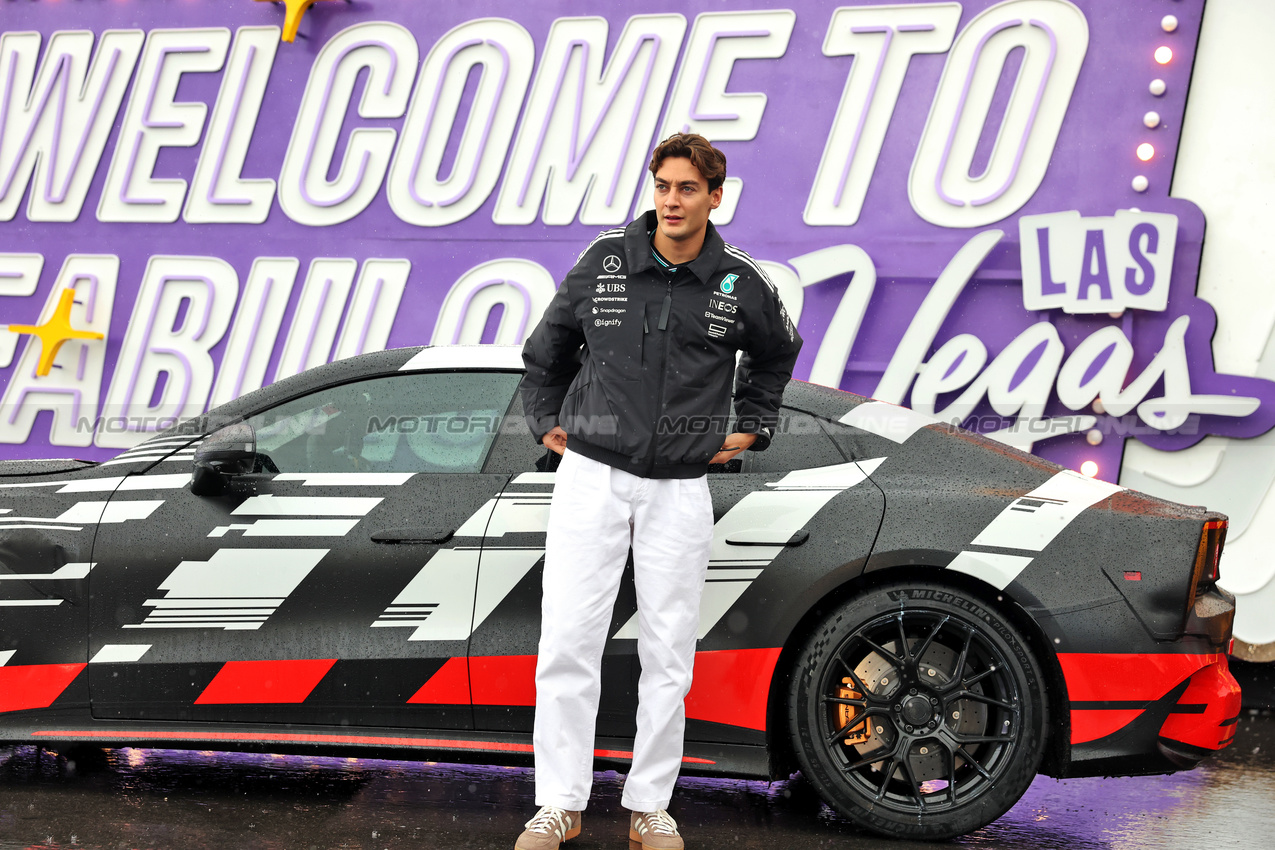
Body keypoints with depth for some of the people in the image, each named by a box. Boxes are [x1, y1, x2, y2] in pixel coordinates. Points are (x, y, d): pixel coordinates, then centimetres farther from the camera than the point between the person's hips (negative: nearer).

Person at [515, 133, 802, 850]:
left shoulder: (743, 284, 0)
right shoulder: (604, 260, 0)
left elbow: (776, 354, 23)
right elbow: (548, 347, 17)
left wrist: (750, 428, 18)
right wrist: (547, 421, 16)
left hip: (681, 489, 0)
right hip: (592, 476, 0)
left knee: (669, 655, 3)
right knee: (568, 642, -4)